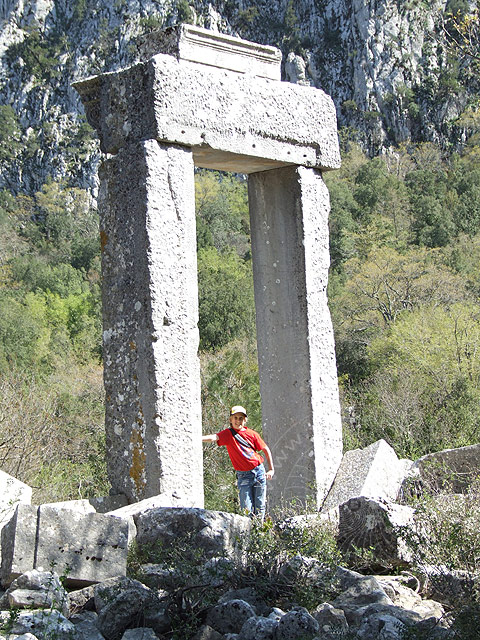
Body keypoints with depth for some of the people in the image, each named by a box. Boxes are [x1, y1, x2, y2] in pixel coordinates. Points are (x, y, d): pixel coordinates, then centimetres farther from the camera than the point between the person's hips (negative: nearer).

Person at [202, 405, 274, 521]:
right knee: (246, 508, -7)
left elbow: (266, 450, 12)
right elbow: (214, 437, -22)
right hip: (243, 475, -2)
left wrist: (271, 469, 7)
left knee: (259, 506, 5)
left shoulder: (252, 434, 3)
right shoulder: (228, 434, -2)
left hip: (259, 472, 2)